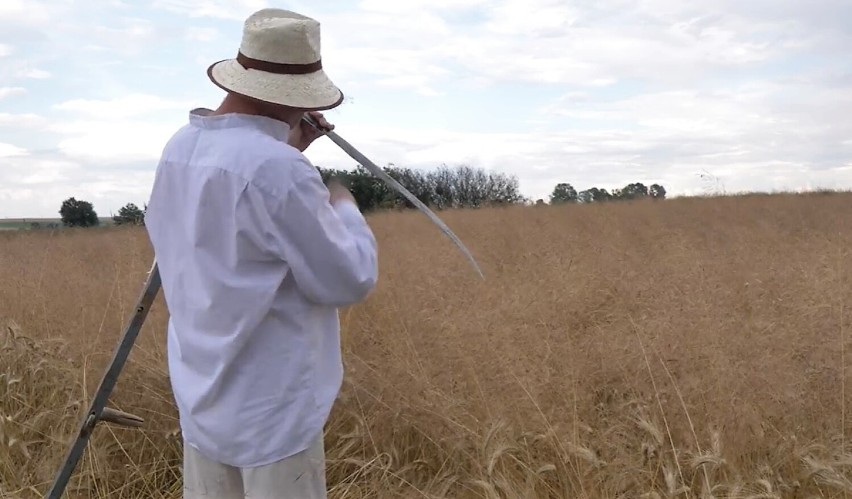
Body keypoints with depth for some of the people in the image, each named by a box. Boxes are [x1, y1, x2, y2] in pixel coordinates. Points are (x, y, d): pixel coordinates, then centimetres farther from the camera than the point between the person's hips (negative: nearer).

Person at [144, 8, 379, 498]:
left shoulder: (182, 149, 1)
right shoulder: (277, 170, -25)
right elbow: (350, 281, -16)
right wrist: (343, 206, 0)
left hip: (203, 398, 8)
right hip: (273, 410, -8)